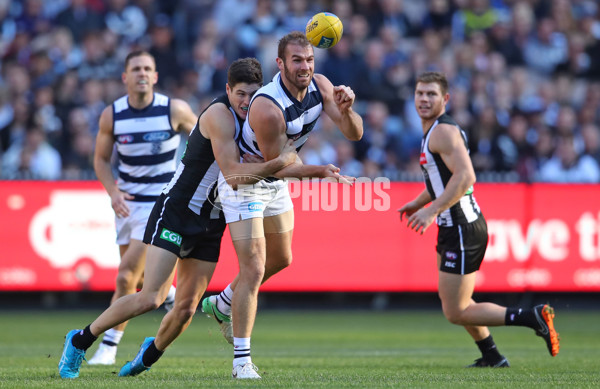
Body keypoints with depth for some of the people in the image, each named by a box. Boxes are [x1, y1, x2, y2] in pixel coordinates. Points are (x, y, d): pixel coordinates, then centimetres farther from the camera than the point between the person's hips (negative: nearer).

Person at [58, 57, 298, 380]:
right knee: (150, 298, -16)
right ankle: (80, 341, 1)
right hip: (175, 211, -7)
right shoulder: (219, 114, -18)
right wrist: (279, 163, -28)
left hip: (210, 222, 7)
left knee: (186, 308, 4)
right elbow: (232, 171, -25)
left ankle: (150, 353, 33)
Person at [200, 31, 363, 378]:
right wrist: (320, 172, -35)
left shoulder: (320, 86, -13)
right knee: (254, 268, -14)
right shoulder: (267, 107, -34)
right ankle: (242, 361, -9)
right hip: (244, 181, -8)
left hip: (275, 183, 8)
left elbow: (354, 133, -16)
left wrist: (346, 109, -37)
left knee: (281, 259, 22)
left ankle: (222, 305, 46)